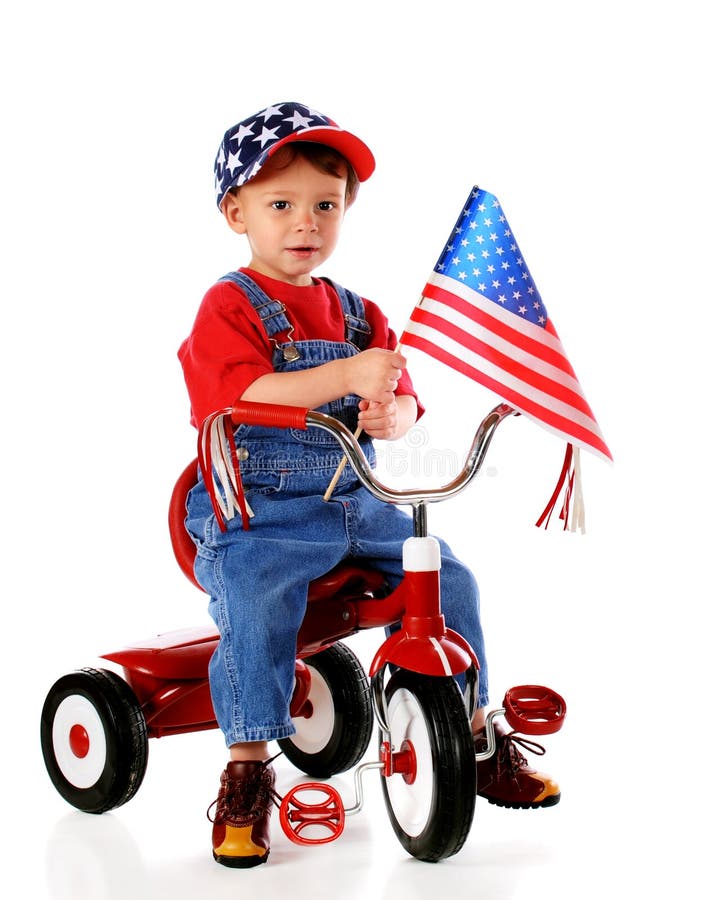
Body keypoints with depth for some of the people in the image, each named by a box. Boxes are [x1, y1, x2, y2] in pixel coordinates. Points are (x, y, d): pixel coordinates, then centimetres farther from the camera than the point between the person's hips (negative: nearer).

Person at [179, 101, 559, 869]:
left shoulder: (358, 315, 15)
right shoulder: (229, 307, -5)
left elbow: (400, 401, 7)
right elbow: (241, 396, -23)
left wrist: (389, 414, -19)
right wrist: (344, 377, -35)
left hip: (357, 499, 6)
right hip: (257, 509, -5)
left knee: (448, 577, -4)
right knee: (255, 602, -31)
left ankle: (474, 736, 14)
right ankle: (246, 774, -17)